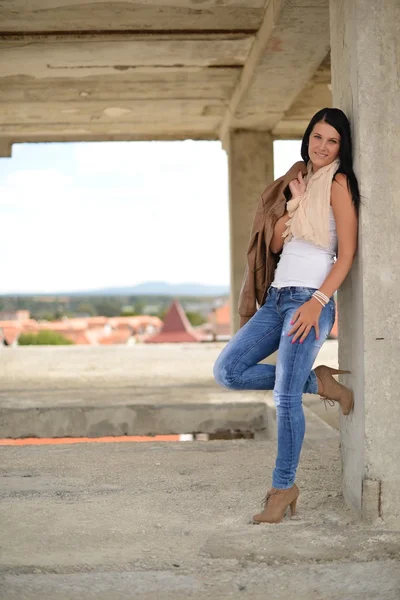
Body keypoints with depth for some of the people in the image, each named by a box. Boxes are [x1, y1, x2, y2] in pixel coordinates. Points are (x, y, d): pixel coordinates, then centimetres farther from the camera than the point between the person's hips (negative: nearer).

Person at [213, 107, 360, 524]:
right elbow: (275, 244, 10)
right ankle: (317, 383, 10)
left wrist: (317, 302, -19)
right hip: (277, 297, 8)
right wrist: (294, 202, -4)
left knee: (285, 396, -10)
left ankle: (283, 487, 7)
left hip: (309, 299, -8)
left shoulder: (337, 184, -2)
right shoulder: (297, 181, 18)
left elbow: (347, 254, -10)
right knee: (227, 370, 0)